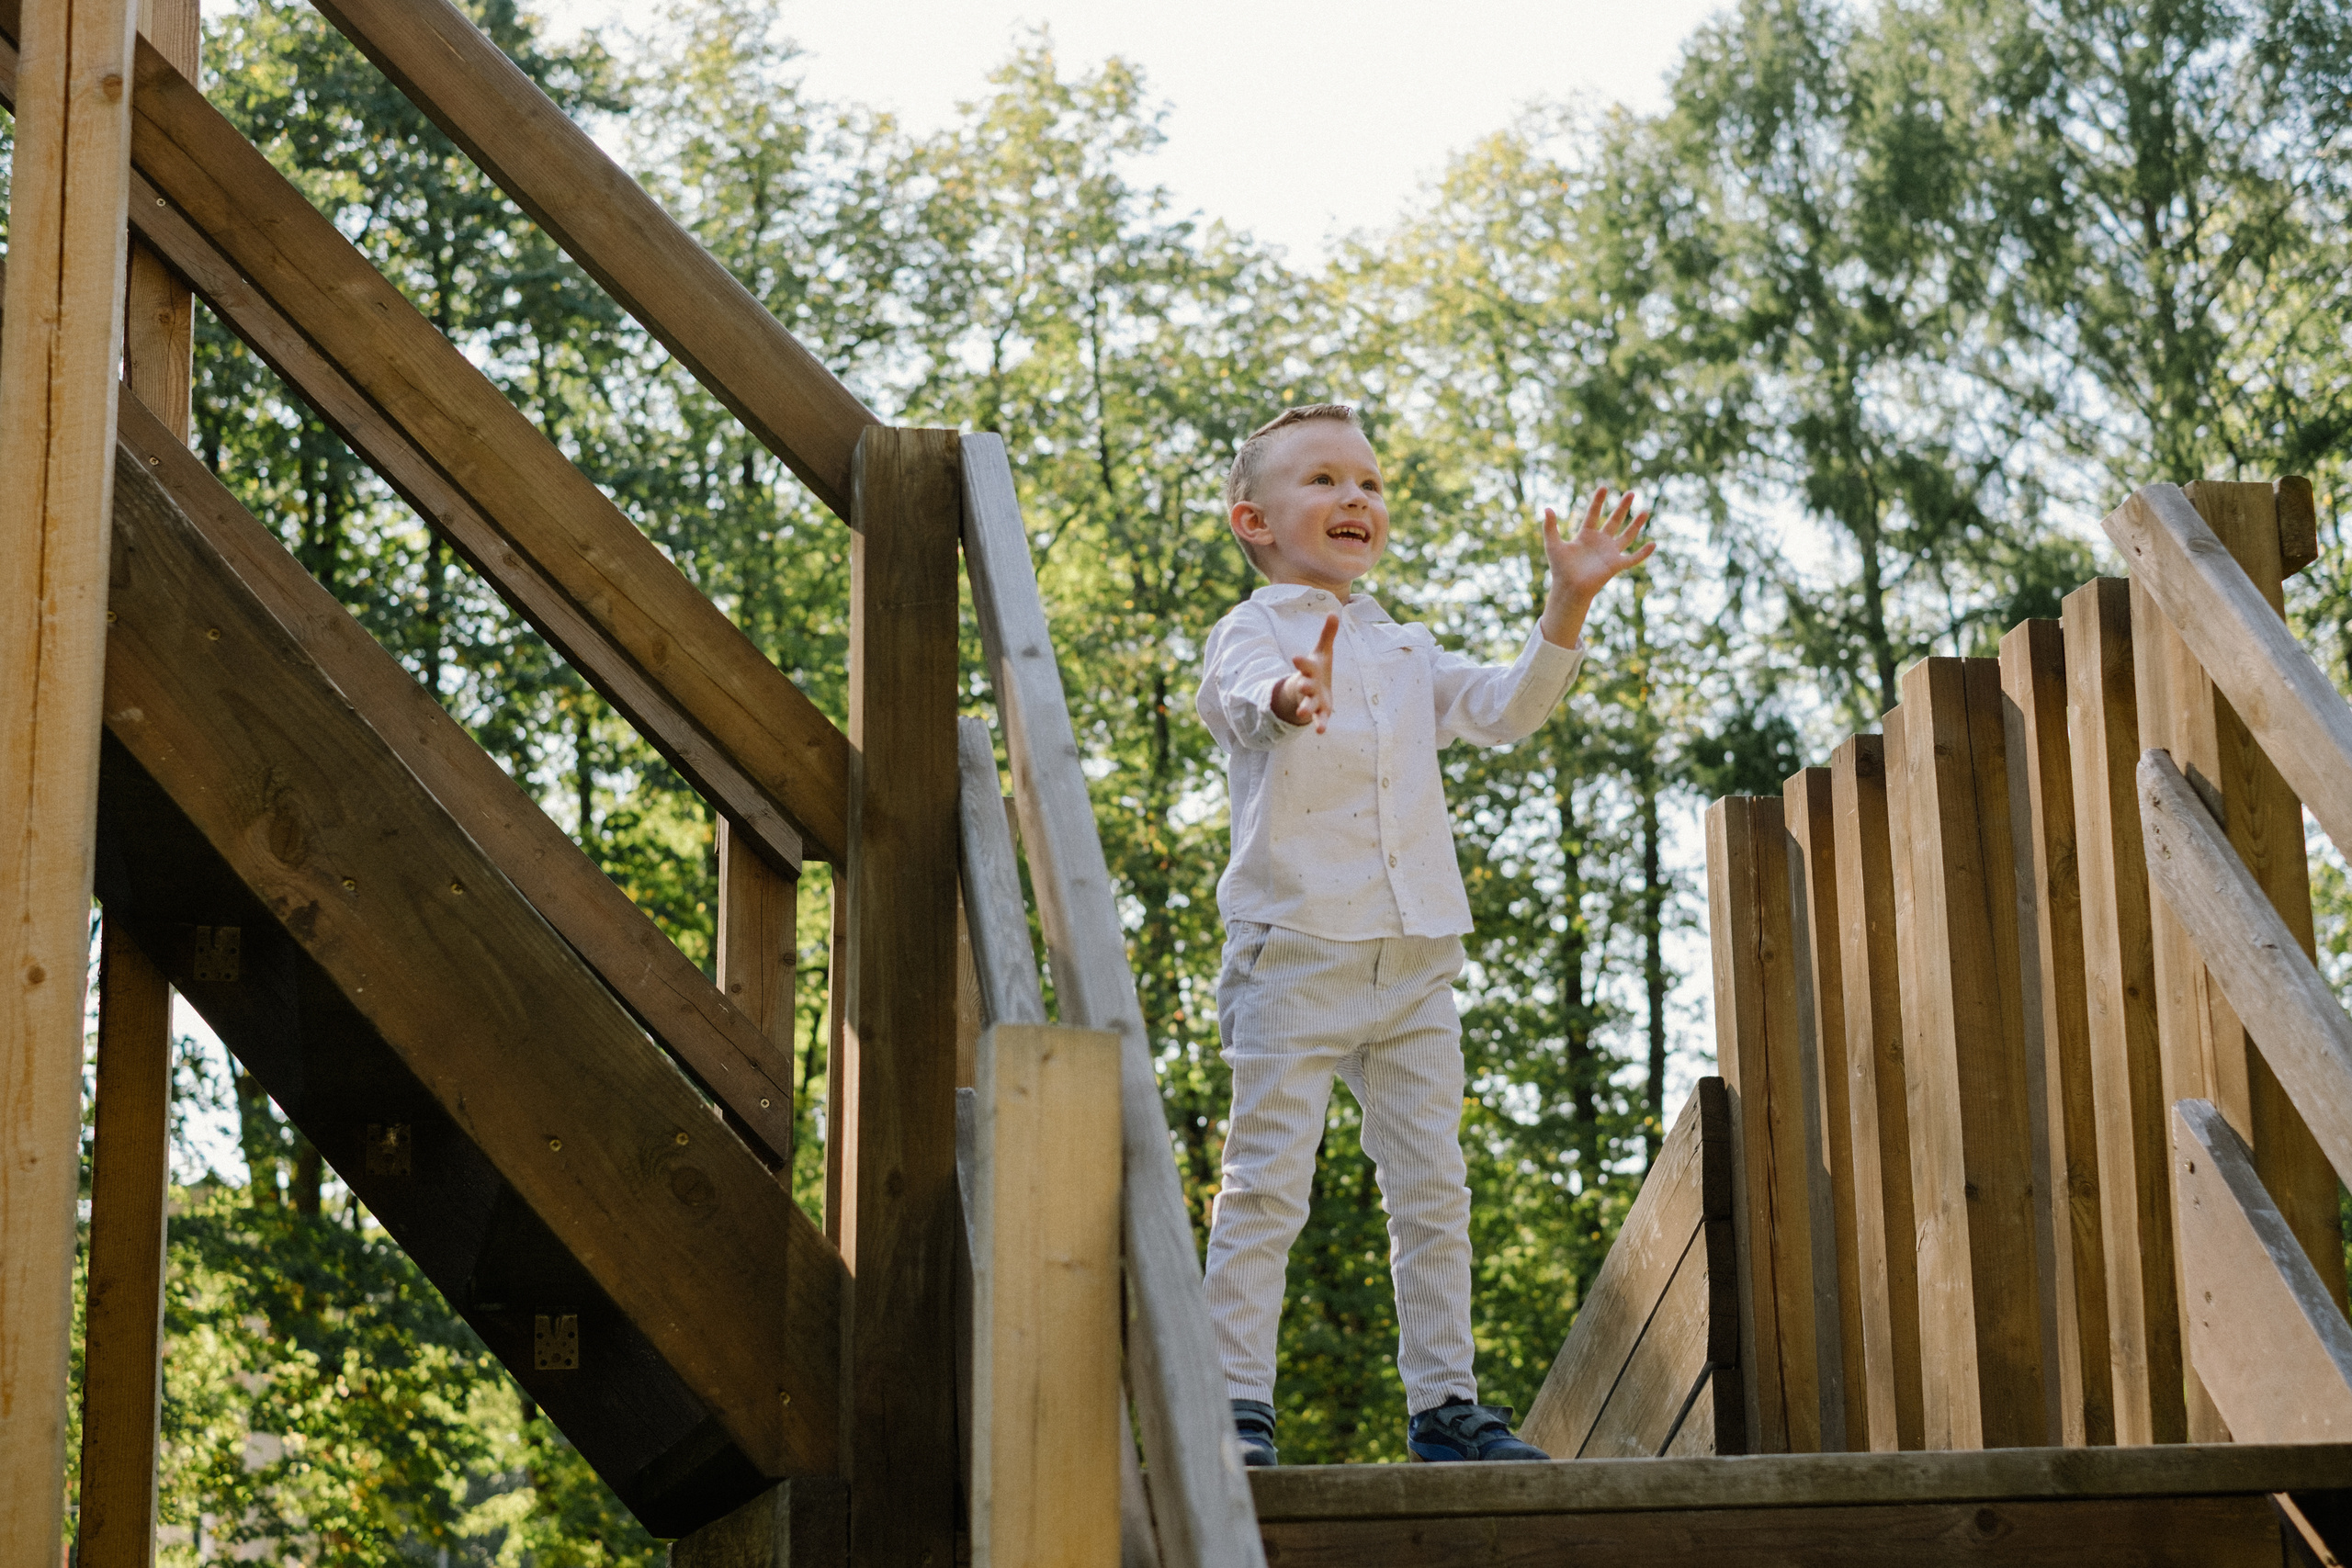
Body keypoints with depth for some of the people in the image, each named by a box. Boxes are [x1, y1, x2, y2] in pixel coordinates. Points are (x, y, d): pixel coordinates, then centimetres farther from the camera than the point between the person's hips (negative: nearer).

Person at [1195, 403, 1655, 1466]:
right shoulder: (1249, 634, 0)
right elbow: (1244, 697, -22)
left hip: (1415, 956, 6)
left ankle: (1443, 1400, 13)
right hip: (1294, 948, -6)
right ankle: (1238, 1401, -3)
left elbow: (1504, 709, 13)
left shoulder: (1404, 652, 21)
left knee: (1432, 1187, 6)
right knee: (1267, 1182, -7)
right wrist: (1290, 698, -47)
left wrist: (1568, 602, 1)